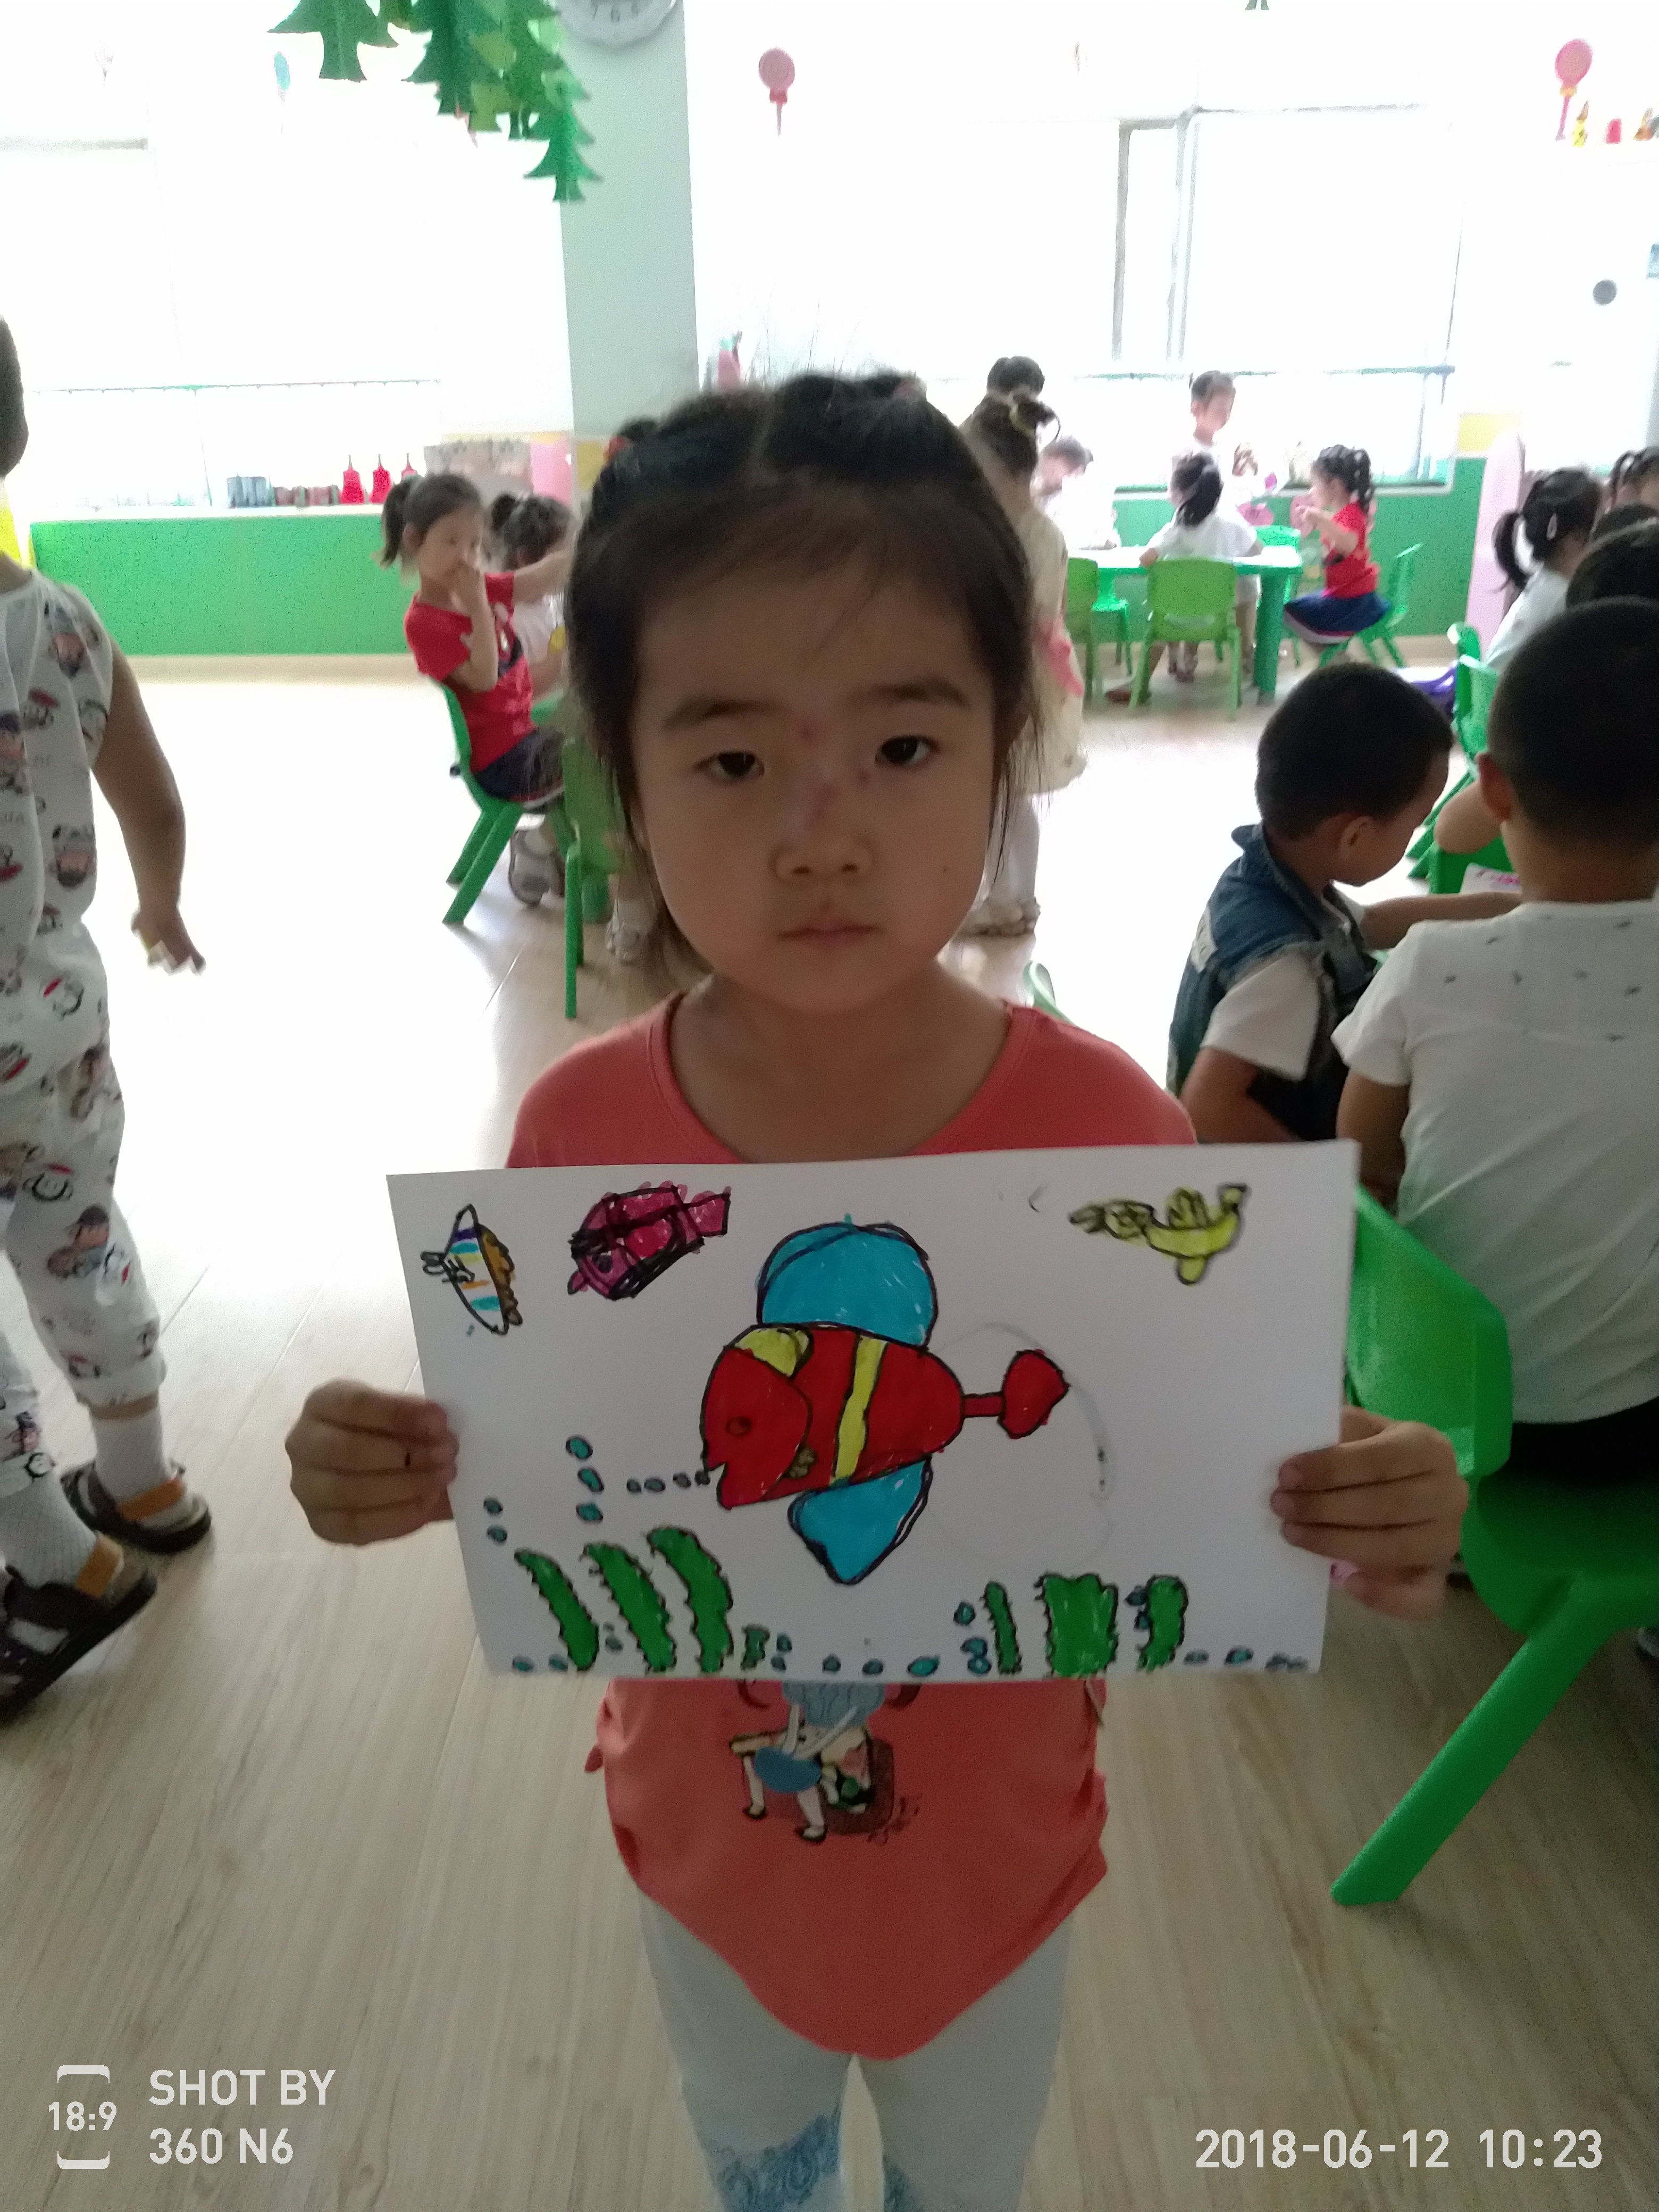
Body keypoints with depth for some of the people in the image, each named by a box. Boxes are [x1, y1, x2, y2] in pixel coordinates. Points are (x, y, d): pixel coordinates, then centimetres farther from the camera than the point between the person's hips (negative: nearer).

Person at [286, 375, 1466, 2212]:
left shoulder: (1105, 1131, -27)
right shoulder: (579, 1131, -23)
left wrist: (1350, 1527, -35)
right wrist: (410, 1474, -28)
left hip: (989, 1851, -1)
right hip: (705, 1841, 2)